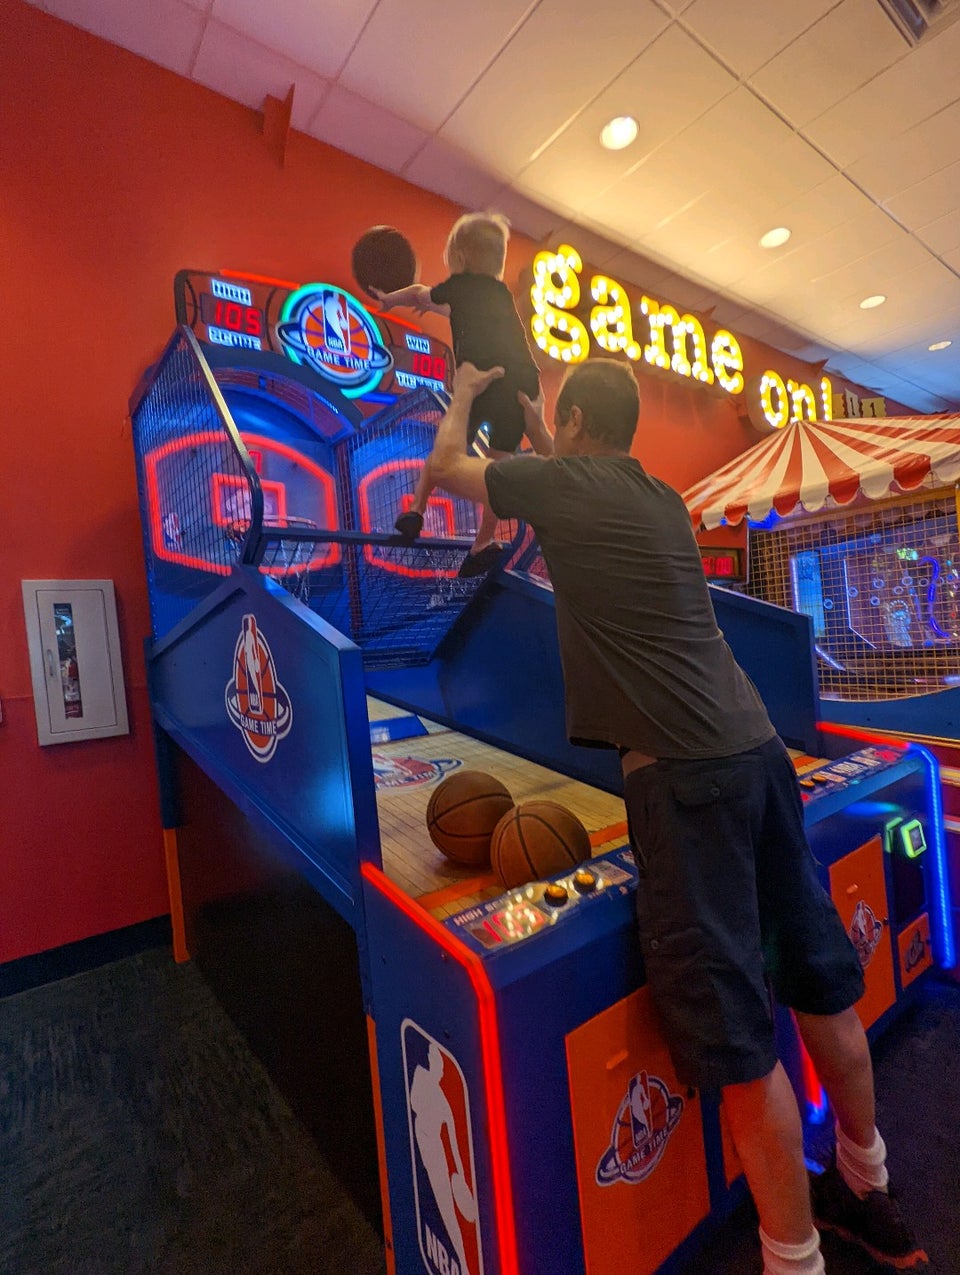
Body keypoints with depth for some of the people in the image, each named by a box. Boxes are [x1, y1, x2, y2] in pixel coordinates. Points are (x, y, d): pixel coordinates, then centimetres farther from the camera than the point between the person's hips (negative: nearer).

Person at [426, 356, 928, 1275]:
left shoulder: (561, 484, 0)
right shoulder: (661, 498, 19)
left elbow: (445, 466, 18)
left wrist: (463, 392, 38)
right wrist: (537, 419, 54)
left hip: (684, 775, -9)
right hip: (759, 752, 9)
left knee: (736, 1032, 2)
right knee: (821, 987, 20)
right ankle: (869, 1195, 41)